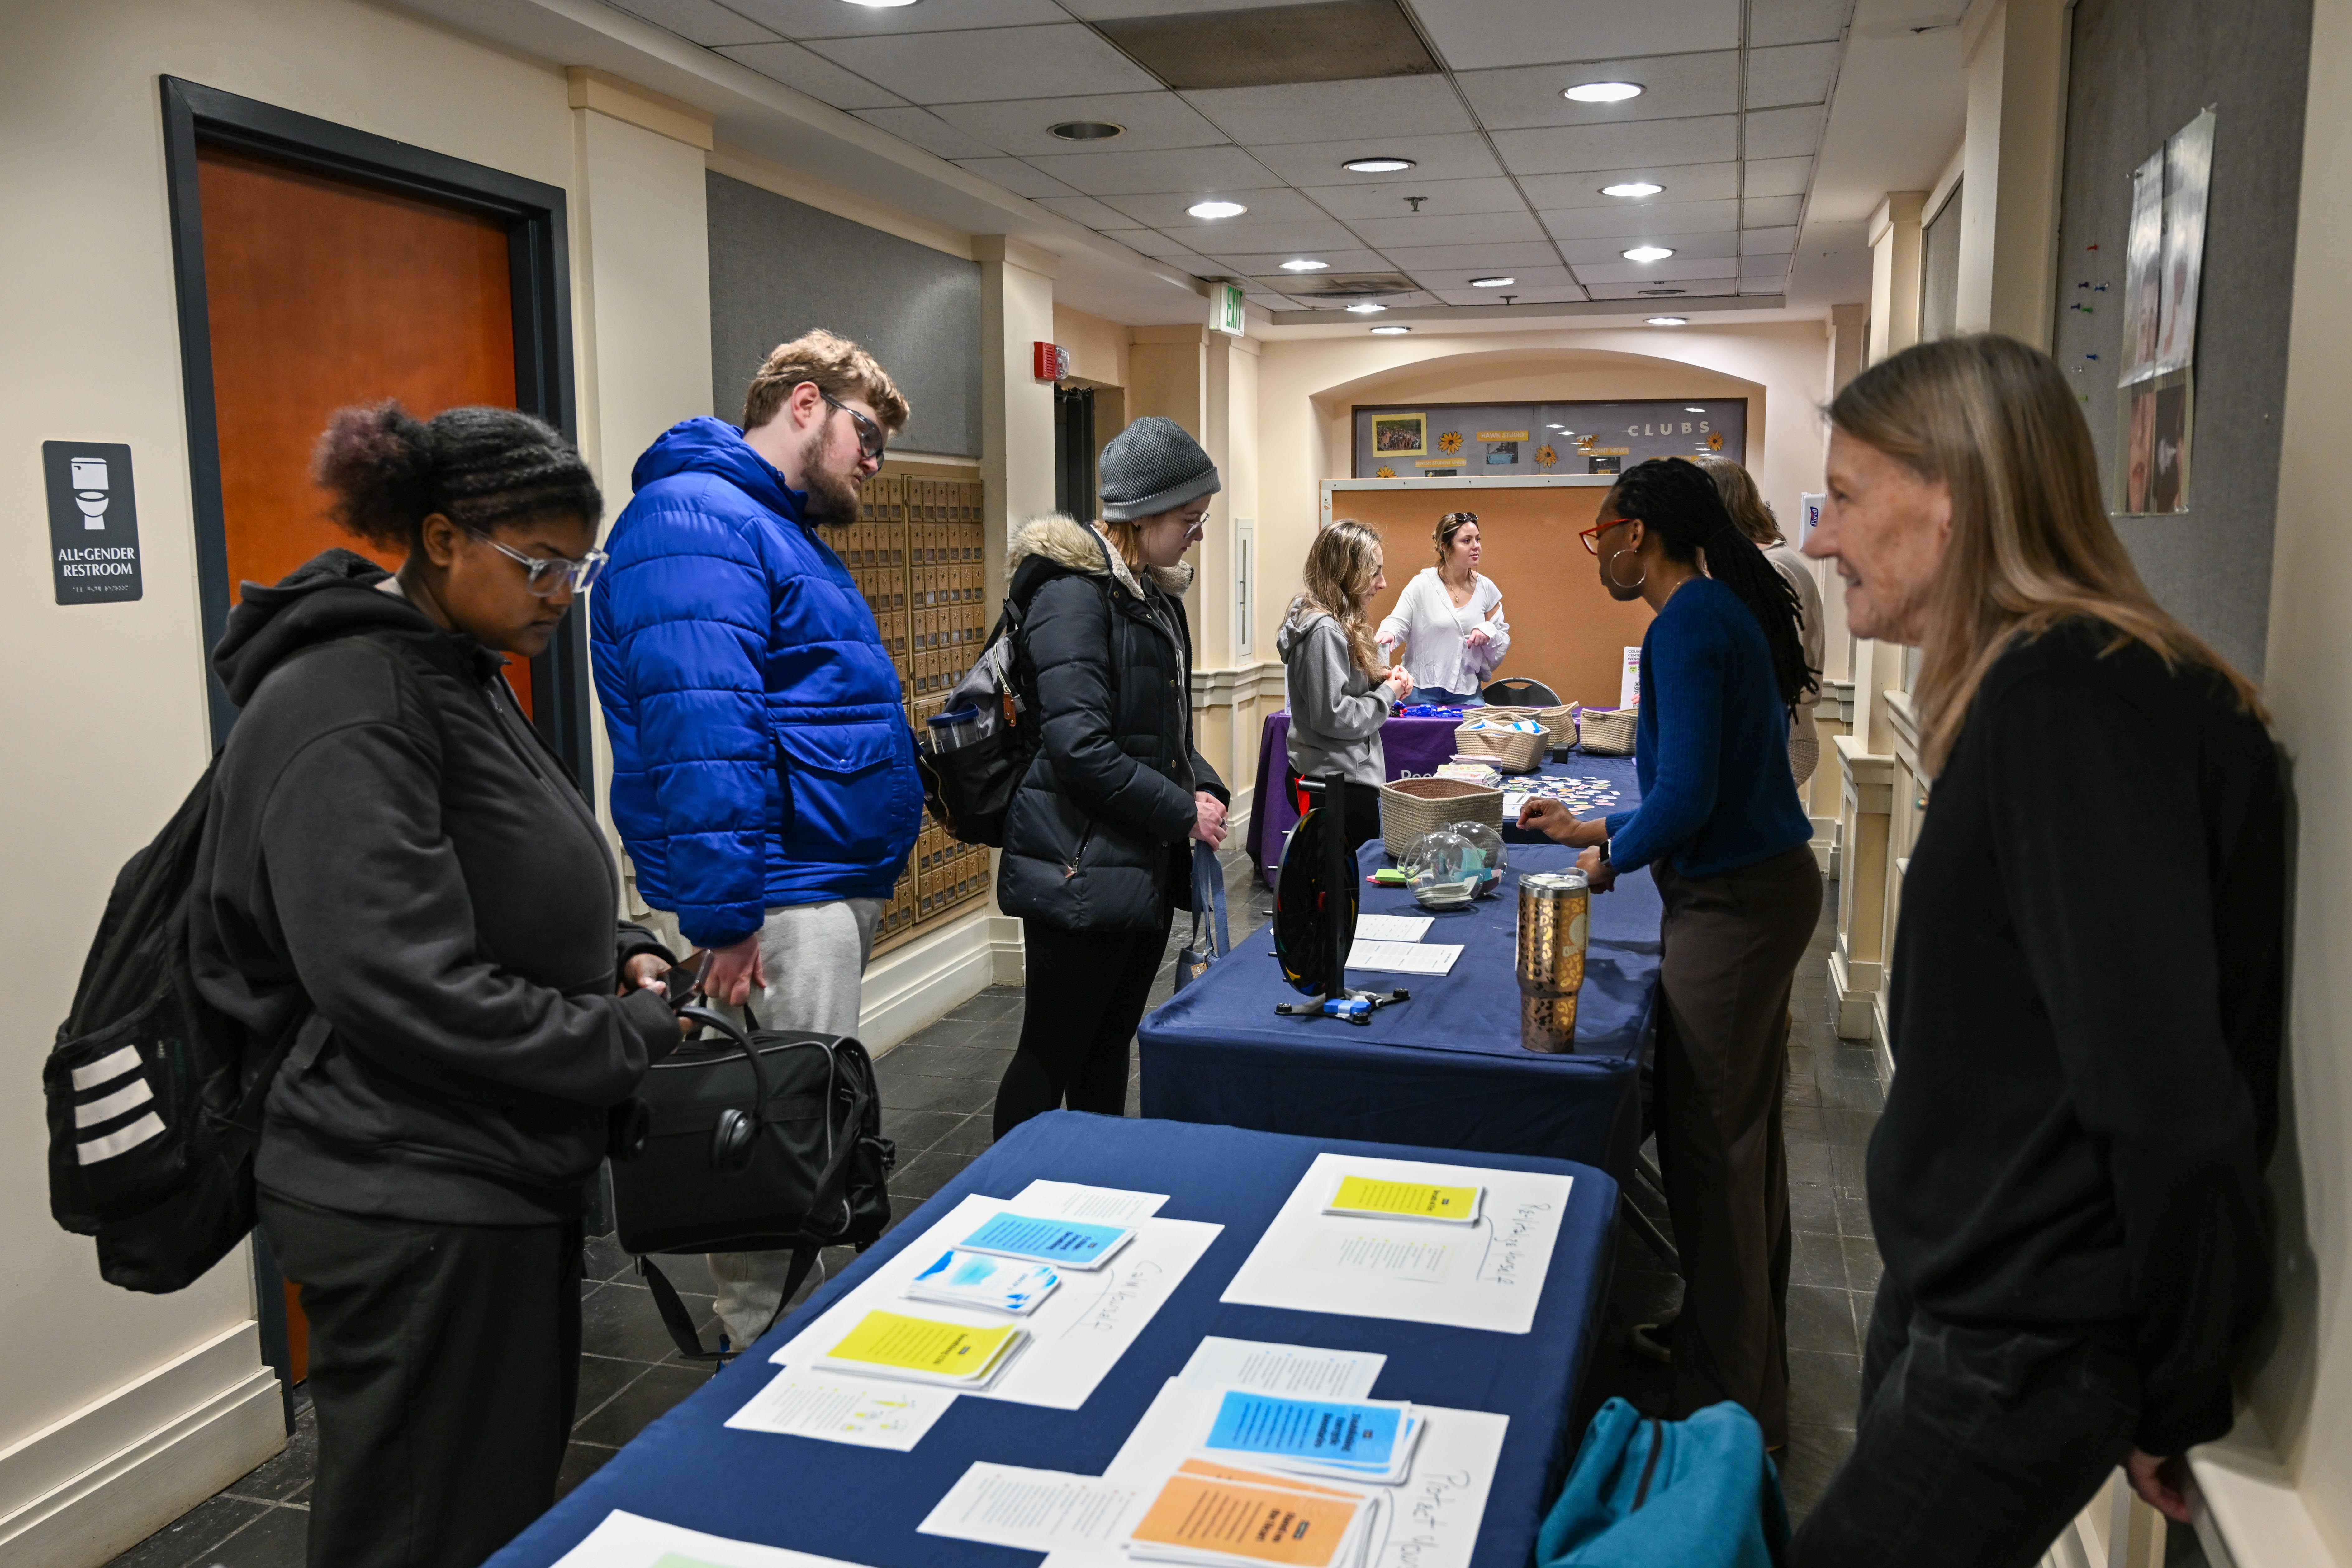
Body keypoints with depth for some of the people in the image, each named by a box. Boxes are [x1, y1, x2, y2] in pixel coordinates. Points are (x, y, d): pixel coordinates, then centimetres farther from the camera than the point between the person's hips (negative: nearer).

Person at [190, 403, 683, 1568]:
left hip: (503, 1177, 9)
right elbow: (406, 987, -26)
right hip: (416, 1210, -9)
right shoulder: (346, 706, -20)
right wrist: (632, 1036, -18)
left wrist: (615, 955, 3)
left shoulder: (462, 674, 10)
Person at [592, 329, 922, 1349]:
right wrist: (724, 917, -28)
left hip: (835, 885, 11)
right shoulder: (697, 519, -15)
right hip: (779, 902, -11)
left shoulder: (788, 532, 20)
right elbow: (700, 727, -25)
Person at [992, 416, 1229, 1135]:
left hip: (1147, 862, 9)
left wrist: (1205, 787, 5)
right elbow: (1081, 749, -23)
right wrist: (1183, 812, -15)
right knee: (1053, 1051, 1)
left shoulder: (1156, 595, 14)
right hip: (1083, 870, -9)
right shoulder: (1073, 592, -15)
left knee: (1111, 1043, 17)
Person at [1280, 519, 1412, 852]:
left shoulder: (1339, 624, 12)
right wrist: (1388, 694, -10)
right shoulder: (1323, 631, -19)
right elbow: (1332, 717, -22)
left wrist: (1383, 679, 5)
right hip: (1340, 784, -10)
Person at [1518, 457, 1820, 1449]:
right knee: (1747, 1135, 21)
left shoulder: (1686, 627, -18)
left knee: (1710, 1149, -1)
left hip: (1732, 903, -10)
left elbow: (1688, 798, -24)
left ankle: (1727, 1411, 13)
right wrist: (1599, 830, 21)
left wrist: (1611, 858, -7)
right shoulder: (1726, 609, 12)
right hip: (1770, 883, 10)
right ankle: (1753, 1361, 38)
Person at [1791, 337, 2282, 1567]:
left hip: (2022, 1352, -9)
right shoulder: (2033, 690, 9)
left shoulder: (2074, 703, -24)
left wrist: (2179, 1402, -13)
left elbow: (2172, 1102, -26)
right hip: (1962, 1294, 9)